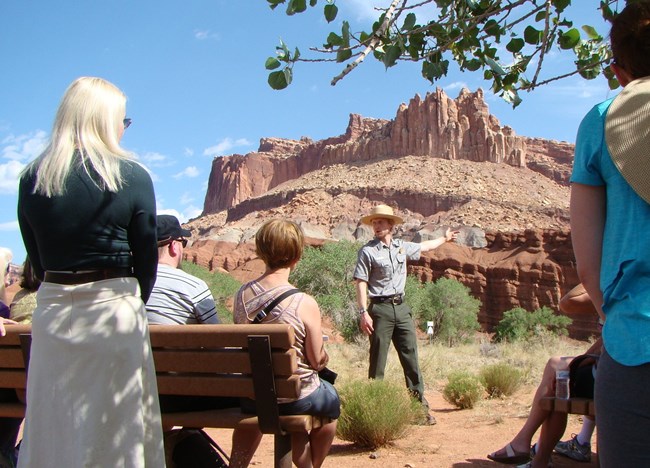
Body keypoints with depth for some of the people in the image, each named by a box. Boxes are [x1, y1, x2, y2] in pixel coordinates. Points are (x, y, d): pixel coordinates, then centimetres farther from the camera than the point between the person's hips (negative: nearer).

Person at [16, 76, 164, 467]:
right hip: (114, 309, -3)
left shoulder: (33, 177, 2)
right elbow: (146, 256, -4)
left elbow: (37, 259, 5)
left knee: (53, 423, 15)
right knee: (116, 426, 8)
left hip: (51, 310, 4)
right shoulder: (132, 177, -8)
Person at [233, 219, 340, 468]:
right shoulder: (305, 303, -24)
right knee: (332, 400, 28)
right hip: (297, 397, -4)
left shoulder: (242, 295, -10)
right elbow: (317, 360, -14)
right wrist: (323, 356, 8)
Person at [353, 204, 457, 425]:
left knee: (411, 356, 5)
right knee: (378, 359, -2)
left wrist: (444, 238, 44)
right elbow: (361, 283, -9)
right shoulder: (368, 251, -5)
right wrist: (363, 312, -17)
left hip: (401, 307, 5)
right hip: (380, 309, -5)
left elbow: (424, 247, 31)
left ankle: (420, 403, 11)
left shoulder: (401, 247, 11)